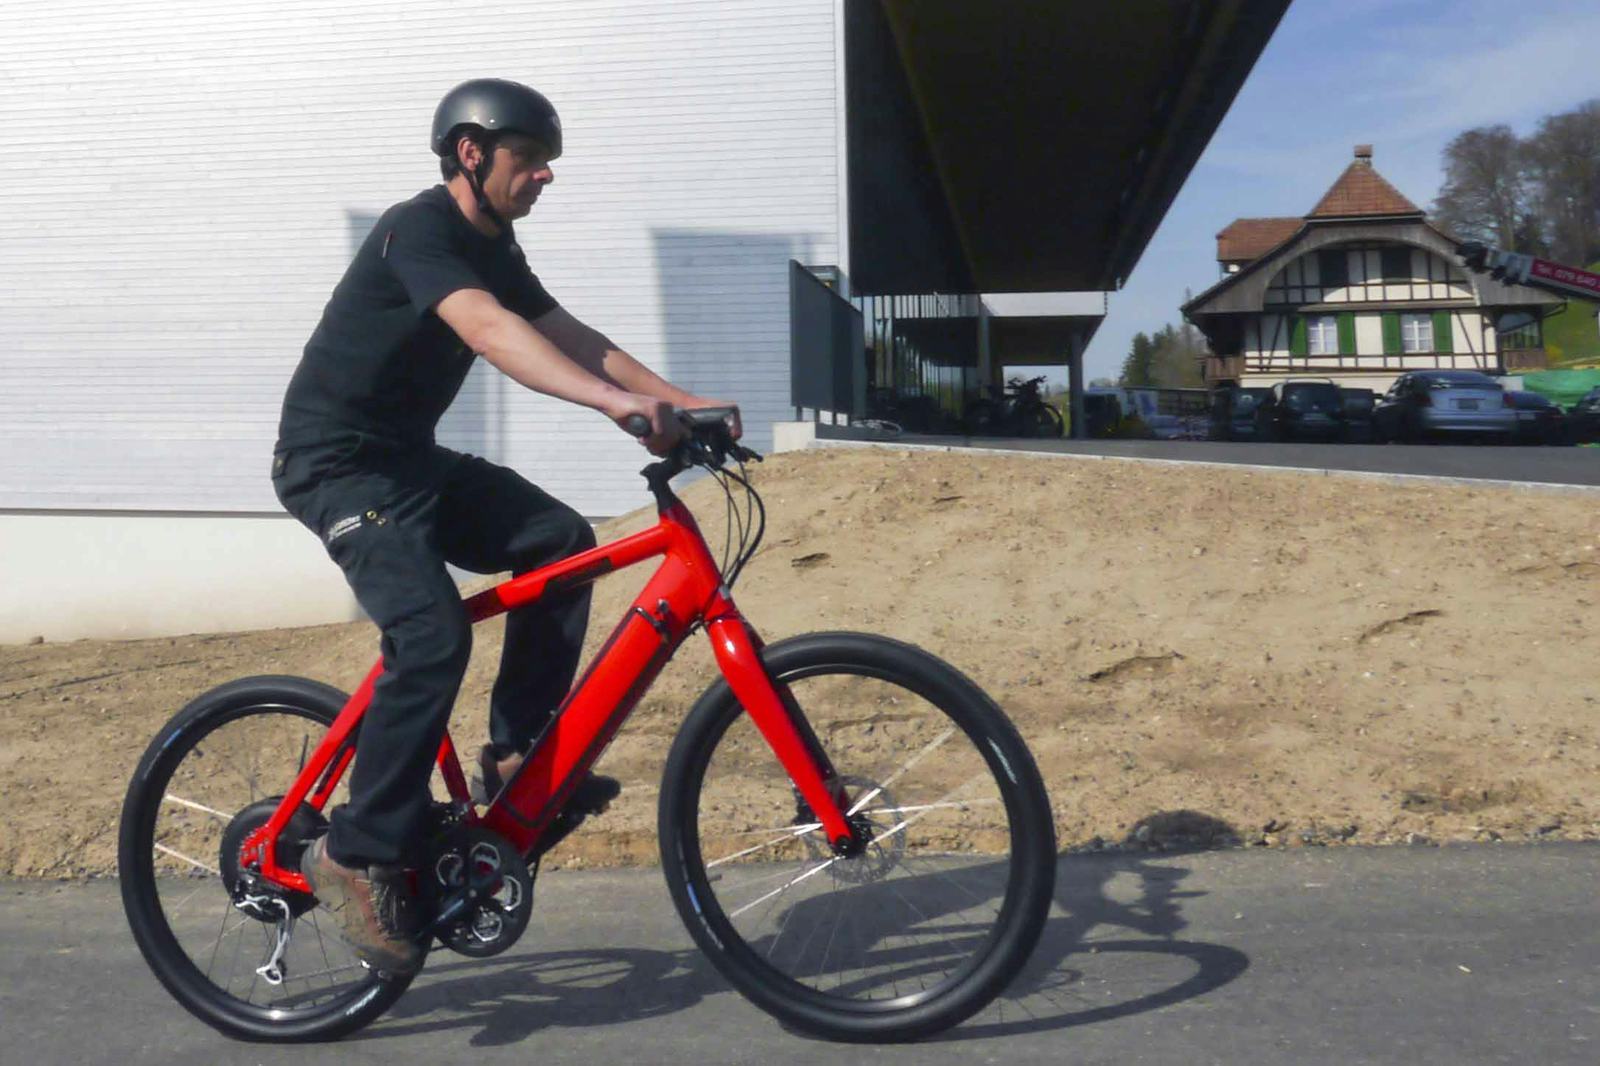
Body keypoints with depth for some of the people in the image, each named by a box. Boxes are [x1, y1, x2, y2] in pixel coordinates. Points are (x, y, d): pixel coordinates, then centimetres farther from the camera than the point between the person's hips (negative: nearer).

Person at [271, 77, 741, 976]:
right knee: (433, 635, -25)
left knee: (561, 541, -4)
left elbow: (570, 336, 4)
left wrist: (681, 401, -9)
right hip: (337, 463, -9)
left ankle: (515, 756, 2)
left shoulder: (493, 248, 11)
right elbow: (492, 333, -36)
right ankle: (358, 856, -12)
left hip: (409, 458, 9)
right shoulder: (418, 230, -18)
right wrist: (618, 401, -48)